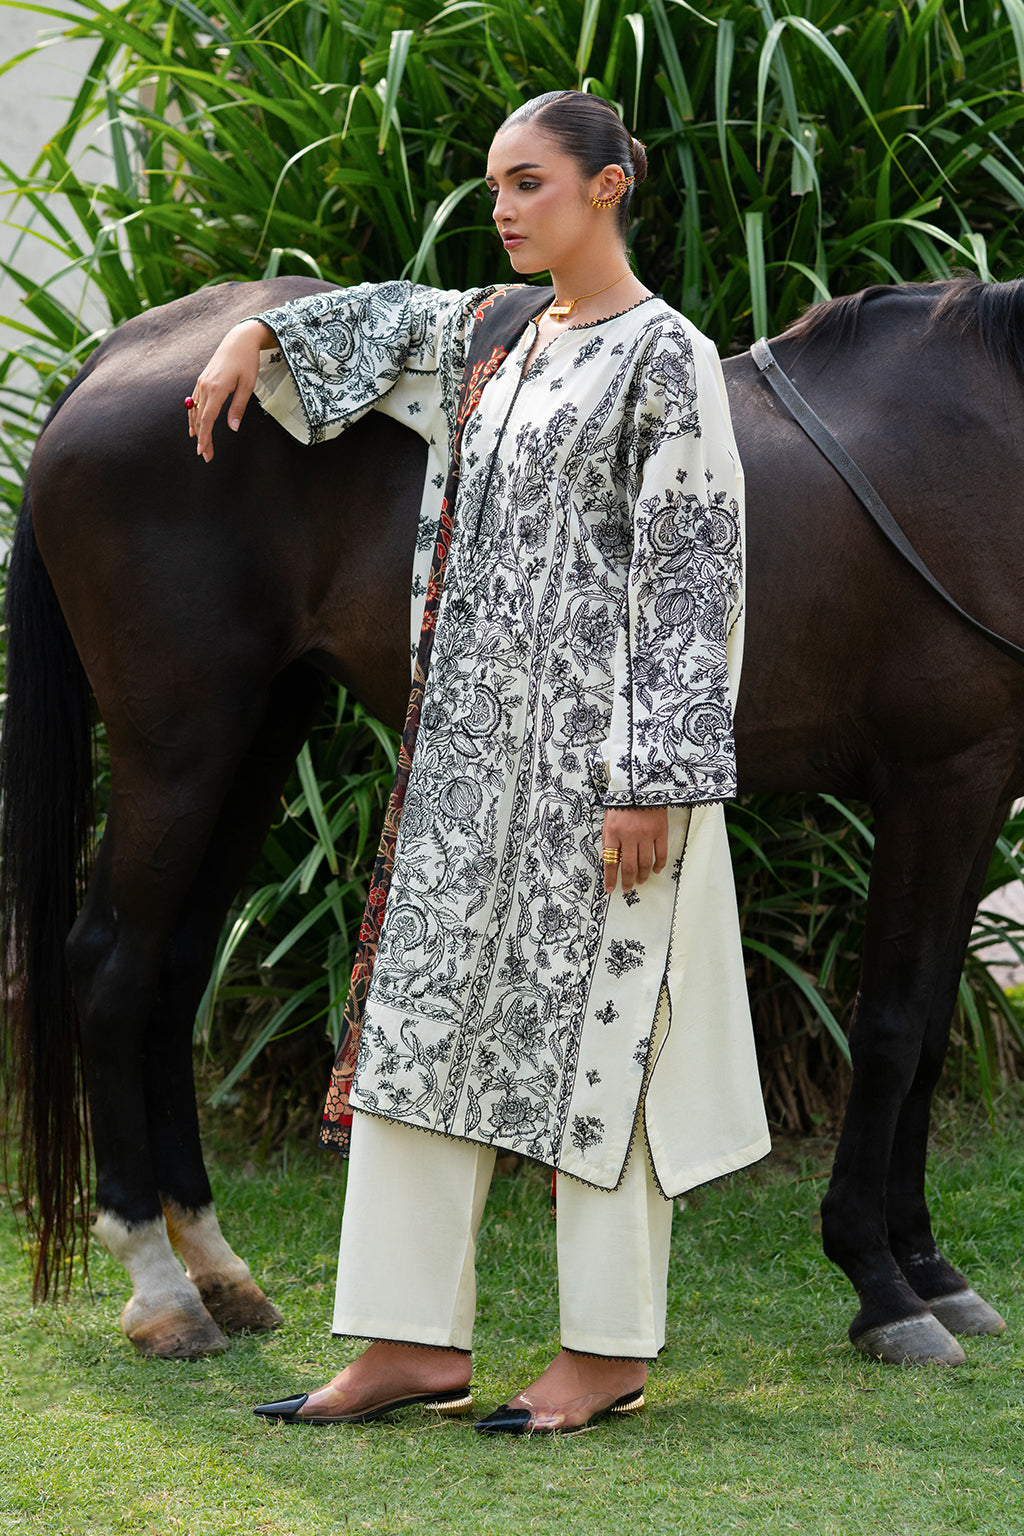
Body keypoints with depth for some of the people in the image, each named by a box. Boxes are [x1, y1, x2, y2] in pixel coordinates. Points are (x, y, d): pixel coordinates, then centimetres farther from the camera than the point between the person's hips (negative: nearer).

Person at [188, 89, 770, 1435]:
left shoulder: (665, 356, -10)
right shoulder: (497, 332, 12)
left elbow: (692, 572, -14)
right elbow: (392, 321, 35)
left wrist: (650, 778, -18)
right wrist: (258, 339, 24)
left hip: (595, 738, -8)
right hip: (478, 737, 8)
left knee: (590, 1022, -2)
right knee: (428, 1008, 4)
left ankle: (610, 1349, 8)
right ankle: (417, 1339, 8)